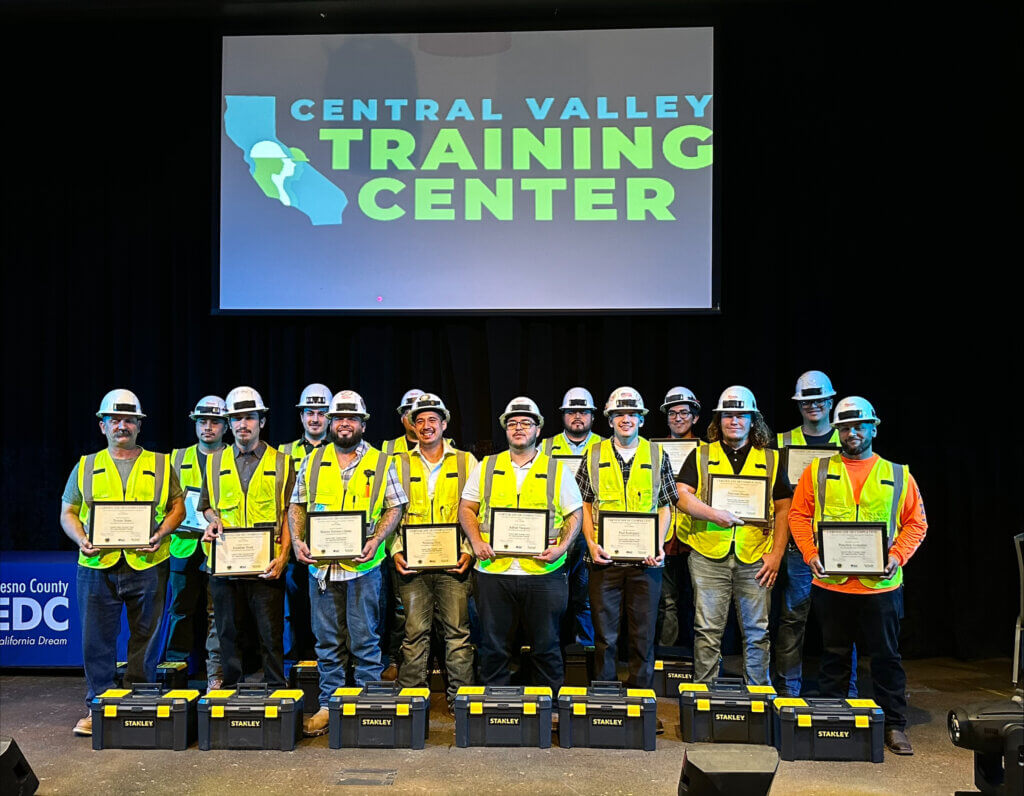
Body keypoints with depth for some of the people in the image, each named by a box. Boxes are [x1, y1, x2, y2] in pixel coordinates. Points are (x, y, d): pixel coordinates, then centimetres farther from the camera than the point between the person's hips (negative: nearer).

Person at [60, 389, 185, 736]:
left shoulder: (160, 464, 10)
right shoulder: (86, 466, 12)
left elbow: (177, 507, 9)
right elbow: (68, 512, 12)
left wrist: (161, 534, -9)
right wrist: (81, 539, -7)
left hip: (147, 564, -1)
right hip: (97, 566, 1)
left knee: (146, 638, 5)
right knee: (97, 639, 5)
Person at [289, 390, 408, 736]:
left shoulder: (381, 463, 4)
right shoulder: (312, 462, 10)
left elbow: (395, 507, 3)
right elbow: (297, 506, 13)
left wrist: (375, 540, -12)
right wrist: (297, 541, -2)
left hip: (363, 566, -2)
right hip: (321, 565, 2)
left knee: (365, 642, 3)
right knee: (327, 642, 10)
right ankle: (329, 705, 21)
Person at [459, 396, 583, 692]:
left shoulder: (557, 470, 7)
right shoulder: (485, 467, 11)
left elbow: (574, 514, 8)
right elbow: (467, 508, 12)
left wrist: (562, 546, -8)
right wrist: (476, 541, -5)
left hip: (543, 571, -1)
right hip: (494, 570, 1)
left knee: (546, 646, 7)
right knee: (494, 647, 8)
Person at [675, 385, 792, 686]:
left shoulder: (771, 460, 12)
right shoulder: (701, 456, 9)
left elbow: (783, 509, 9)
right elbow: (682, 495, -1)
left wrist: (776, 554, 0)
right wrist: (713, 514, -17)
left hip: (755, 558, 1)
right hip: (709, 554, -1)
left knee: (757, 631, 6)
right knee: (708, 629, 2)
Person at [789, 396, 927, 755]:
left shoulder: (898, 475, 5)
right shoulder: (817, 471, 4)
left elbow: (916, 523, 6)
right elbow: (799, 514, 5)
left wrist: (897, 556, -8)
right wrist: (810, 553, -8)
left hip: (880, 584, 0)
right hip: (830, 582, 0)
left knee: (886, 657, 8)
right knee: (834, 655, 12)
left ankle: (894, 726, 20)